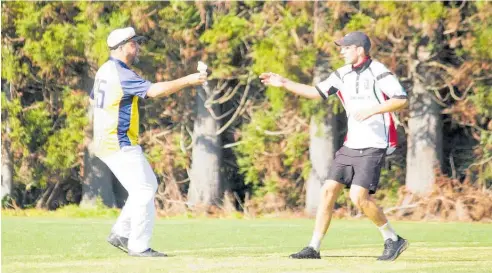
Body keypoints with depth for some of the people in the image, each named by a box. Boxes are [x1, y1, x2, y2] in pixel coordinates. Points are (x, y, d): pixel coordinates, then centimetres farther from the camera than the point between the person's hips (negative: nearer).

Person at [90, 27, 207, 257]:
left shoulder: (105, 70, 13)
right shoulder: (121, 74, -19)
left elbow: (94, 99, 26)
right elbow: (154, 91, -28)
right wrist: (187, 81, -26)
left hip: (106, 142, 10)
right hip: (119, 144, -10)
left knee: (149, 185, 16)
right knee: (144, 190, -6)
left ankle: (121, 234, 17)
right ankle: (139, 246, -3)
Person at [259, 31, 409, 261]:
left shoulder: (378, 72, -12)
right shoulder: (342, 74, 10)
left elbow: (401, 100, -19)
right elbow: (316, 92, 20)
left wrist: (372, 110, -26)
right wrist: (284, 83, 13)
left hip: (374, 146, -8)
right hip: (351, 145, 8)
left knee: (359, 197, -18)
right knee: (328, 190, 3)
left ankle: (393, 239, -1)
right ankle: (314, 248, 9)